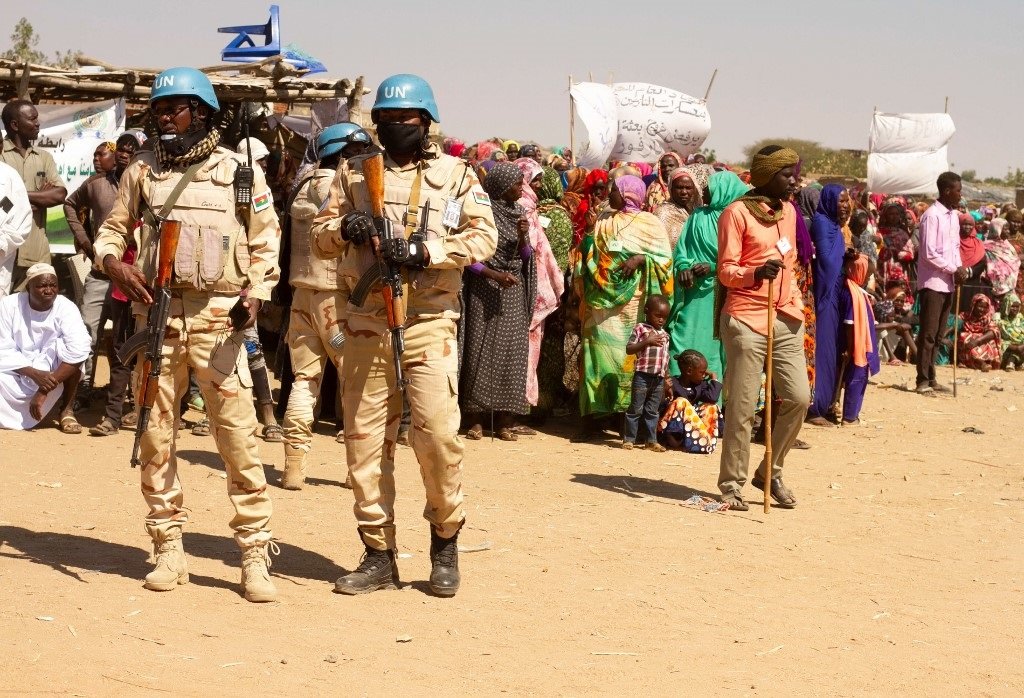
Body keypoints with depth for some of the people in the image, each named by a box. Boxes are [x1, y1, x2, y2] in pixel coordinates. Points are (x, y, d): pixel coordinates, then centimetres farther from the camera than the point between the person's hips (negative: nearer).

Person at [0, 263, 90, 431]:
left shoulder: (66, 308, -16)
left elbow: (79, 351, -31)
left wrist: (44, 391, -35)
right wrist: (34, 373, -31)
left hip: (50, 372, 1)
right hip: (15, 374, 0)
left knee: (65, 346, -28)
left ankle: (67, 411, -15)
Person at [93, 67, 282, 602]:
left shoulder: (240, 171, 6)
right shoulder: (143, 170, 11)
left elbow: (266, 241, 9)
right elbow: (111, 231, 15)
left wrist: (256, 293, -7)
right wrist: (115, 263, -6)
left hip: (220, 316, -2)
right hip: (157, 313, 3)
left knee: (239, 434, -7)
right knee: (156, 433, 4)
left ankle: (255, 555, -2)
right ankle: (168, 550, 14)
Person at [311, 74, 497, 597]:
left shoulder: (455, 174, 7)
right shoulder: (354, 173, 15)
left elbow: (483, 236, -4)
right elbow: (320, 235, 15)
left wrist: (425, 252, -16)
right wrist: (342, 229, -8)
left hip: (427, 323, -3)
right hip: (365, 324, 3)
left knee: (437, 433, -11)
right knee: (365, 440, 4)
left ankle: (445, 541, 10)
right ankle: (378, 555, 13)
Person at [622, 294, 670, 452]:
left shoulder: (664, 334, 17)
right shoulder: (640, 329, -1)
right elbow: (629, 350, -9)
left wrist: (668, 379, 17)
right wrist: (646, 342, -19)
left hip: (659, 378, 5)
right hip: (643, 375, -5)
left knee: (652, 410, 9)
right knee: (636, 408, 0)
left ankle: (651, 441, 12)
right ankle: (628, 439, 6)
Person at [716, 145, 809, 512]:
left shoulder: (788, 211, 16)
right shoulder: (737, 212, -6)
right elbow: (726, 271, -9)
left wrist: (795, 303, 17)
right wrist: (756, 273, -27)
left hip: (785, 319, 7)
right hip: (746, 320, -7)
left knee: (798, 397, 0)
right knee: (742, 407, -4)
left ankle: (771, 472, 17)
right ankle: (731, 483, 6)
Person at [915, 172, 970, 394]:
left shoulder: (954, 215, 12)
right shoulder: (932, 215, -14)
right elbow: (929, 253, -18)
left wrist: (960, 268, 1)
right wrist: (954, 269, -14)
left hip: (948, 282, 8)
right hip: (932, 282, -8)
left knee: (938, 333, 10)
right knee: (928, 332, -6)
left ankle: (931, 378, 16)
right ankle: (923, 380, -2)